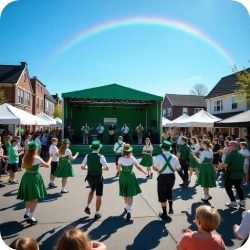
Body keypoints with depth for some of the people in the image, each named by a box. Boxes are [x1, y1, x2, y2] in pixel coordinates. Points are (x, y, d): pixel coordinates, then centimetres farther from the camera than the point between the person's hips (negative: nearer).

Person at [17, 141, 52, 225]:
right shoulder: (37, 158, -19)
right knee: (34, 198, 0)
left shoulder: (25, 157, 1)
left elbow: (22, 166, 16)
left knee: (29, 197, 23)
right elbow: (47, 165, -13)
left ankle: (27, 213, 35)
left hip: (26, 177, 7)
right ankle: (30, 217, 0)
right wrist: (50, 157, 0)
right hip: (34, 178, -7)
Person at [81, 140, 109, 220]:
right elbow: (107, 168, -14)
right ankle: (97, 214, 17)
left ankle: (88, 207, 26)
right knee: (99, 196, 9)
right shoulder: (101, 157, -16)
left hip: (90, 177, 5)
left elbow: (82, 167, 2)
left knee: (92, 190, 32)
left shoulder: (87, 156, -5)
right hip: (98, 177, -4)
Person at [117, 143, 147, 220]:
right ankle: (128, 210, -11)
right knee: (130, 194, 2)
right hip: (131, 175, -1)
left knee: (125, 194, 19)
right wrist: (144, 172, 14)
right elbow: (138, 167, -2)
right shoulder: (132, 158, -10)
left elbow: (119, 168, -1)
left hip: (123, 176, 1)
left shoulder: (120, 159, -10)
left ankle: (127, 207, 38)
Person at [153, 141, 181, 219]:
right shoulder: (174, 157, -6)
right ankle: (171, 208, 29)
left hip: (162, 177, -3)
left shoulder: (159, 157, -15)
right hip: (171, 176, 4)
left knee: (162, 195, 12)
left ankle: (164, 214, 20)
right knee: (169, 192, 29)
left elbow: (154, 168, -11)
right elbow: (179, 168, 2)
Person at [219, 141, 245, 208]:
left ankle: (233, 202, 7)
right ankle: (242, 201, 29)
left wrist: (220, 166, -6)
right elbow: (242, 164, 16)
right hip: (240, 174, 8)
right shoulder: (241, 154, 6)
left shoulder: (230, 154, -22)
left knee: (228, 187, 8)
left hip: (232, 174, -8)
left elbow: (224, 165, -24)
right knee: (238, 186, 25)